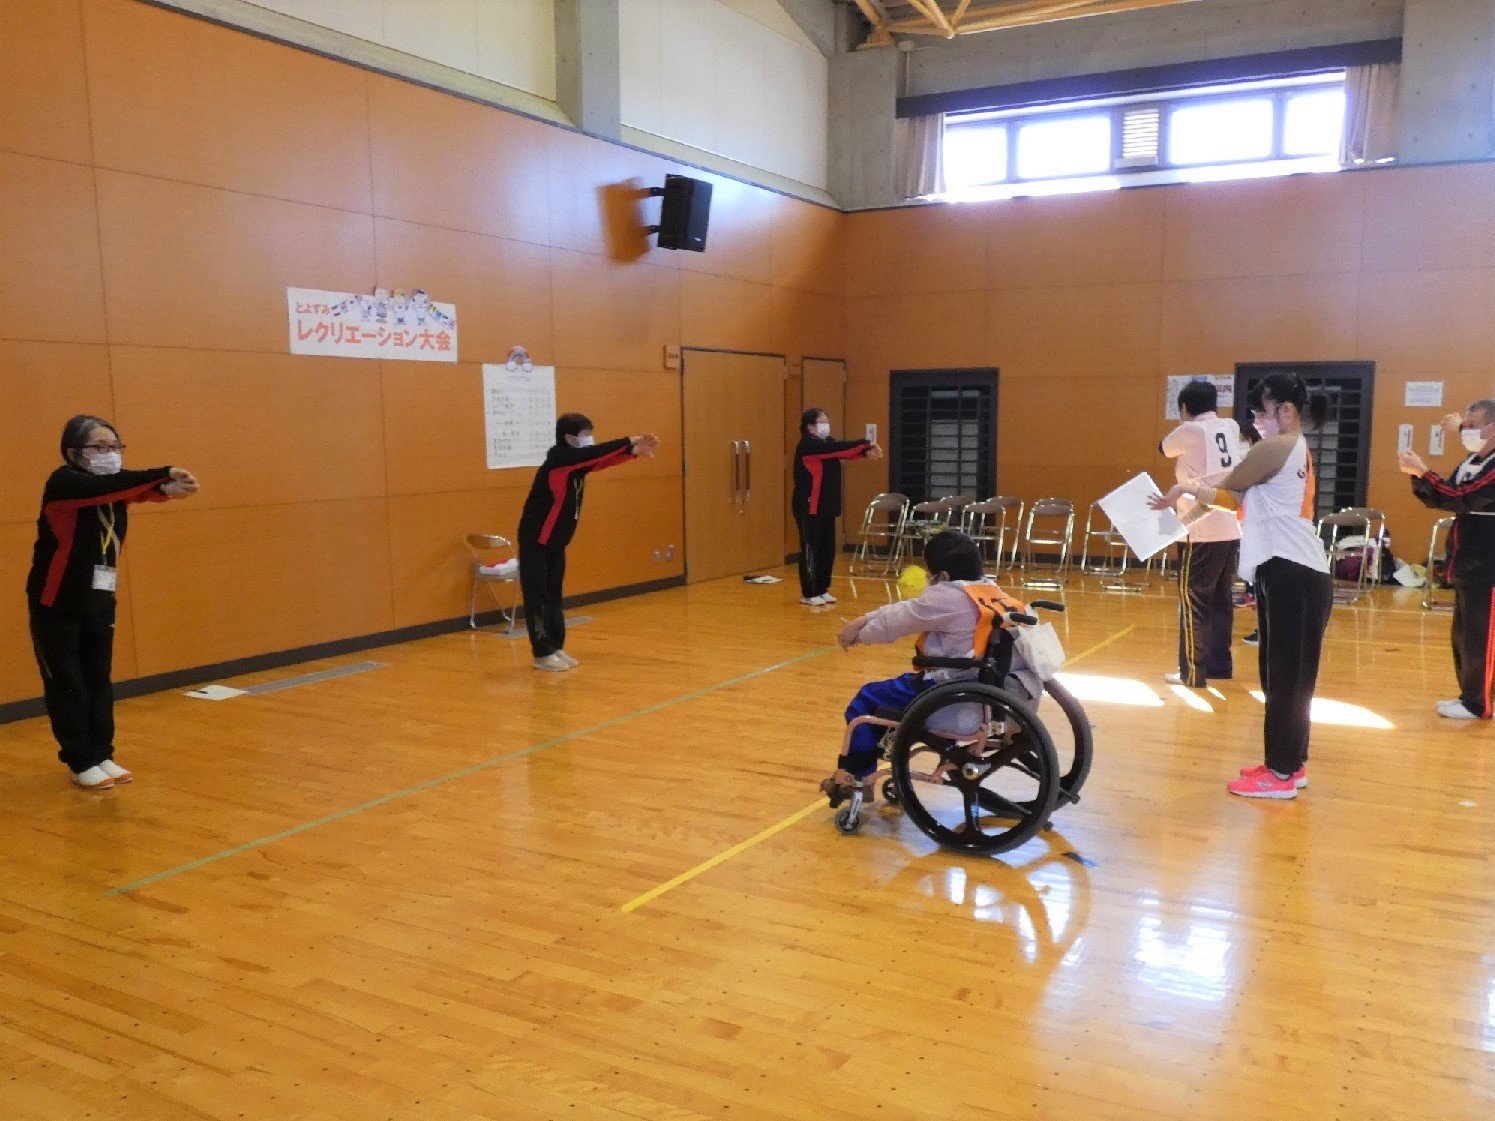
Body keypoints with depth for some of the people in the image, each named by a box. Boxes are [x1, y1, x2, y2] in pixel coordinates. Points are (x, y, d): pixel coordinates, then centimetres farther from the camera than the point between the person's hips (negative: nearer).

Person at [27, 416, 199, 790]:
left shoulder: (112, 486, 3)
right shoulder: (63, 483, -15)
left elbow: (138, 490, -16)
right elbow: (108, 486, -33)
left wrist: (170, 488, -39)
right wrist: (165, 473, -37)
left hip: (100, 600, 6)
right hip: (57, 603, -6)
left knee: (99, 680, 9)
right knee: (66, 684, 1)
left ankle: (102, 756, 17)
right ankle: (81, 762, 9)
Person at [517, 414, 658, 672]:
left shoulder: (578, 463, 5)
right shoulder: (559, 459, -20)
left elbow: (603, 460, -2)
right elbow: (596, 453, -28)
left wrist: (635, 450, -16)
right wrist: (630, 442, -24)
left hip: (556, 542, 9)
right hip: (536, 541, -9)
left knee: (553, 595, 12)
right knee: (537, 596, -4)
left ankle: (556, 648, 17)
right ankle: (542, 654, -1)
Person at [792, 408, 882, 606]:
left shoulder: (825, 442, 13)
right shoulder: (807, 445, -14)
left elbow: (843, 451, -2)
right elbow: (838, 448, -21)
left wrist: (867, 451, -20)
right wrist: (867, 444, -17)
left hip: (826, 506, 9)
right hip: (809, 507, -9)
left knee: (828, 549, 10)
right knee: (811, 549, -4)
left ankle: (822, 590, 21)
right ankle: (808, 594, 4)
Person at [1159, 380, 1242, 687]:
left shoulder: (1189, 432, -8)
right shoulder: (1230, 428, 9)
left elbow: (1164, 448, 11)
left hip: (1201, 532, -6)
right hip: (1231, 531, 6)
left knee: (1193, 603, 1)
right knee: (1222, 601, 14)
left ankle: (1192, 673, 5)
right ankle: (1220, 666, 23)